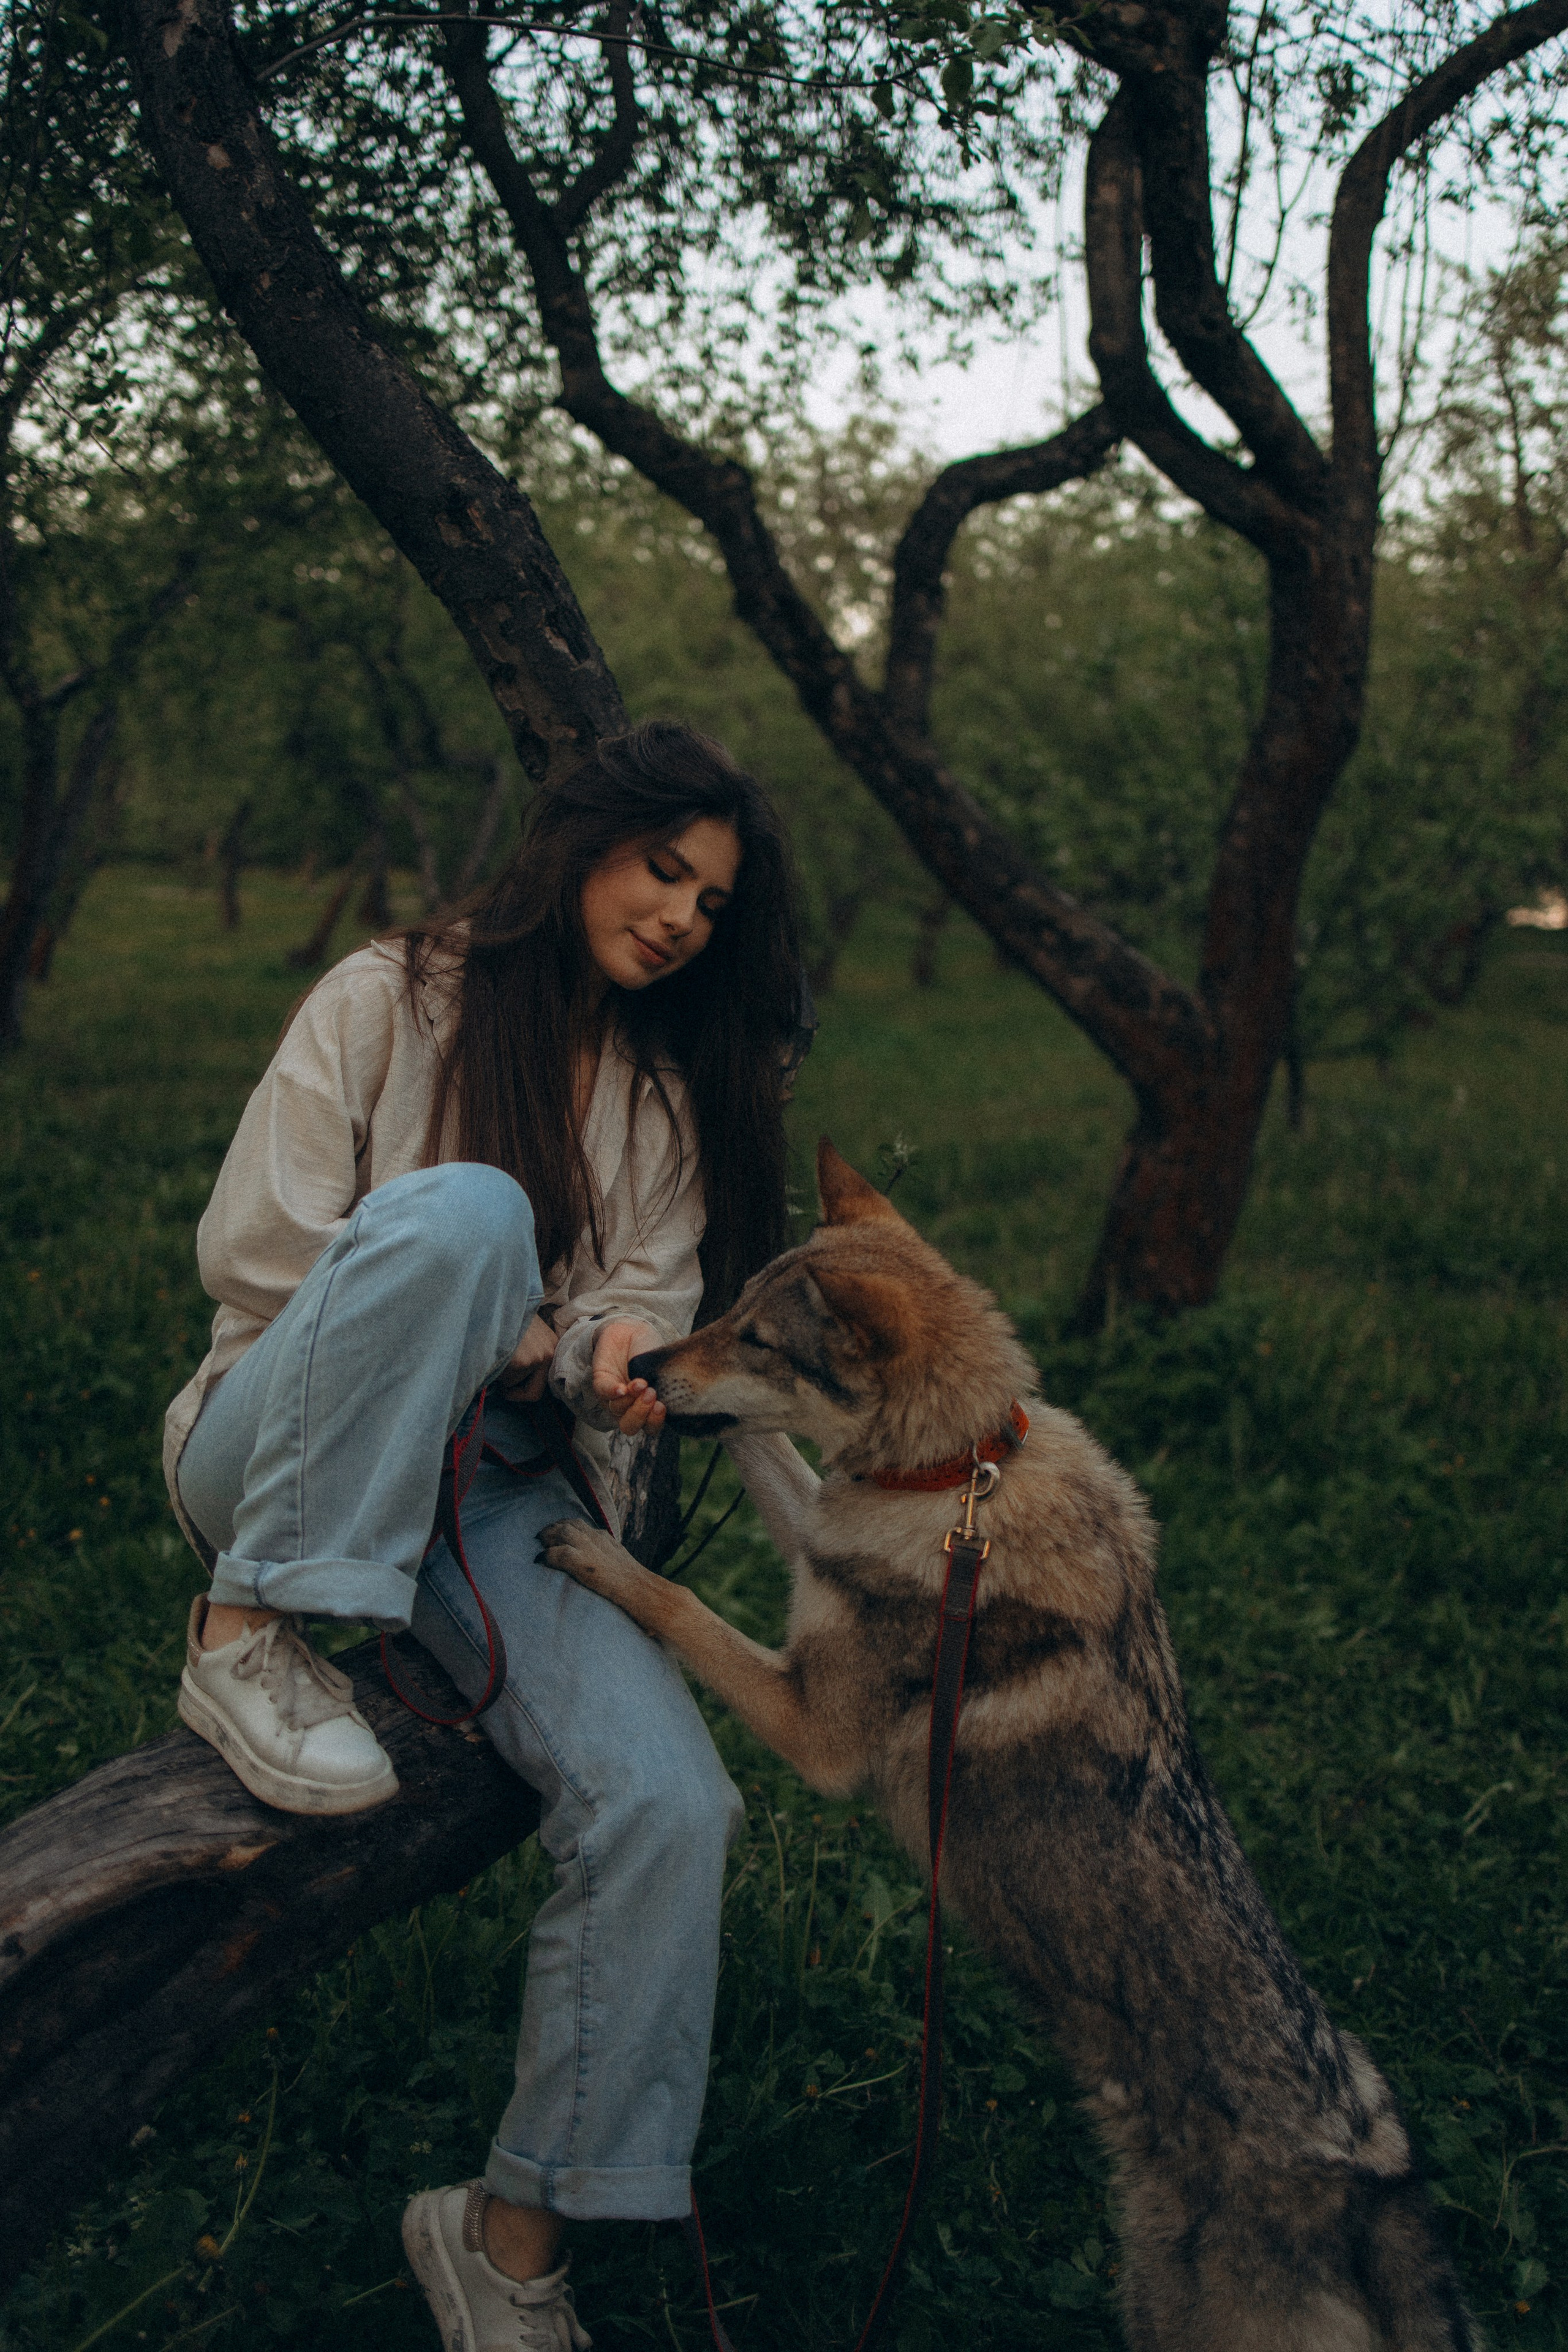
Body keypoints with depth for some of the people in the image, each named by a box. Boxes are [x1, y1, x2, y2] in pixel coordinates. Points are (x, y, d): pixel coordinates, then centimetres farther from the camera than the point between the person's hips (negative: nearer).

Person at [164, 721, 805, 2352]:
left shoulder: (669, 1097, 15)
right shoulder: (391, 998, 0)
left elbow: (647, 1303, 9)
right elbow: (253, 1253, -6)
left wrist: (604, 1351, -16)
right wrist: (487, 1344, -12)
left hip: (496, 1490, 4)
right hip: (278, 1463, -4)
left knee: (668, 1802, -22)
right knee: (461, 1207, -35)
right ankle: (254, 1631, -28)